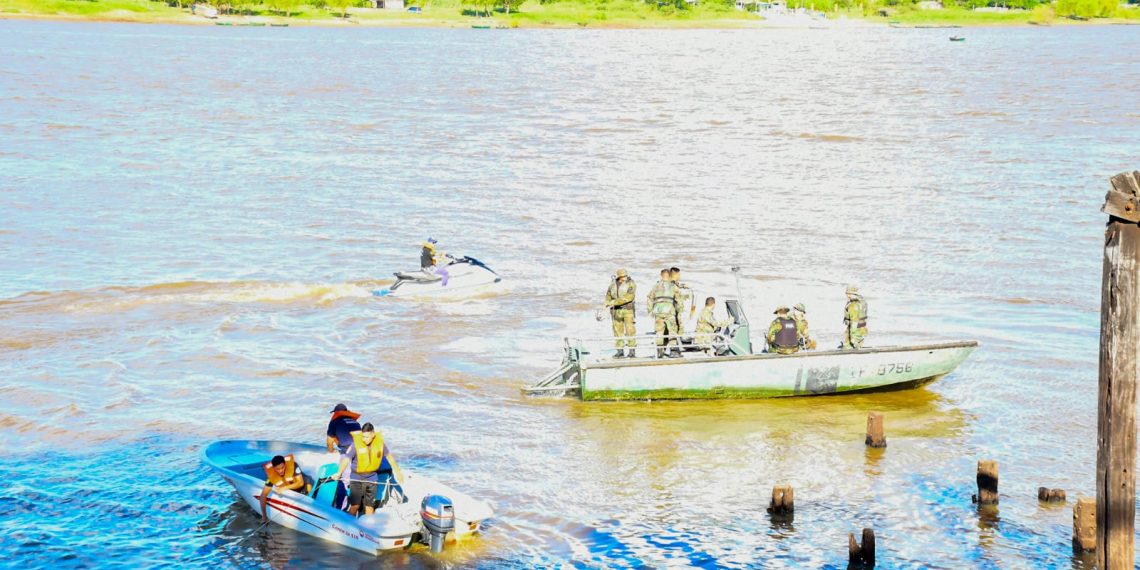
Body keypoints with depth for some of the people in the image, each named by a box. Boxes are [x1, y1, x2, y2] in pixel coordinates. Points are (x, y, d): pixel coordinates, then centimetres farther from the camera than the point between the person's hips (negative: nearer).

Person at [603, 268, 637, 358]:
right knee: (618, 331, 5)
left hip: (628, 310, -4)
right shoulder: (613, 285, 9)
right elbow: (608, 295, 20)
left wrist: (615, 302, -21)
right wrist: (608, 303, -3)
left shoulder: (631, 284, -5)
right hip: (616, 311, 4)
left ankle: (632, 351, -4)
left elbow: (628, 296, -18)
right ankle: (619, 351, 10)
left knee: (630, 330, -7)